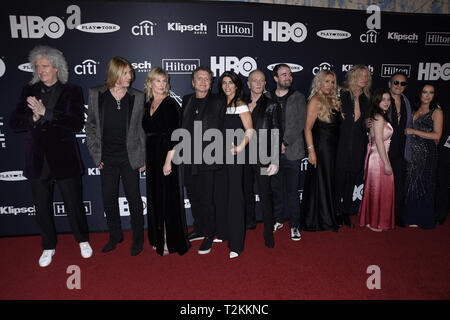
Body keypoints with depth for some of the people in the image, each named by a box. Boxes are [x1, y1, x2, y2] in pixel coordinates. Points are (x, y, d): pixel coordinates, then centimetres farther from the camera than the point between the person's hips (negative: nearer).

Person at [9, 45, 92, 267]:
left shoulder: (71, 91, -2)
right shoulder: (29, 91, 7)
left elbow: (77, 124, -15)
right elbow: (14, 123, 2)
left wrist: (46, 113, -21)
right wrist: (34, 117, -17)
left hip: (64, 159, -3)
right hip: (38, 160, 3)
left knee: (74, 205, 7)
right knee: (42, 207, 14)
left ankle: (83, 240, 32)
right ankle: (49, 247, 33)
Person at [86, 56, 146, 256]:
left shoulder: (137, 97, -1)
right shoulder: (96, 94, 0)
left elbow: (142, 129, 2)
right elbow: (90, 126, 5)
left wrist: (143, 158, -1)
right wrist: (96, 155, -1)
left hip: (130, 157, -1)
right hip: (107, 158, 2)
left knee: (133, 197, 5)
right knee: (109, 198, 10)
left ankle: (138, 238, 23)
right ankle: (115, 236, 30)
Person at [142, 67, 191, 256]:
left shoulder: (170, 104, -8)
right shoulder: (148, 106, 13)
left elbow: (175, 135, -15)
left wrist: (168, 161, -20)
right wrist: (144, 160, 15)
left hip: (167, 156, -7)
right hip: (151, 157, 7)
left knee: (169, 198, -1)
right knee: (155, 198, 13)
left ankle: (172, 242, 11)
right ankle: (159, 239, 27)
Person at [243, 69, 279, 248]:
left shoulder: (270, 105, -2)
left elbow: (276, 134, -5)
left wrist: (275, 160, -11)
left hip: (262, 156, -4)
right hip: (244, 155, 4)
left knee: (265, 194, -3)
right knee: (247, 190, 15)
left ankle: (268, 232, 9)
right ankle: (250, 222, 34)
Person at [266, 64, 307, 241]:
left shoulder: (298, 97, 6)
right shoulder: (267, 98, 9)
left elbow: (300, 123, -2)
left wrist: (284, 143, -9)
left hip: (292, 151, -2)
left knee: (292, 190, 1)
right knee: (276, 188, 10)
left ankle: (294, 225, 13)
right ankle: (278, 220, 26)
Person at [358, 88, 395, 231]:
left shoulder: (376, 116, 12)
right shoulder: (379, 118, -16)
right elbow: (379, 143, -20)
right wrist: (387, 164, -18)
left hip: (374, 156, 9)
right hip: (379, 158, -9)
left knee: (374, 190, 16)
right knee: (378, 190, 1)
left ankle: (369, 219, 28)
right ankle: (375, 223, 14)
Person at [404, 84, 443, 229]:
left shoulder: (436, 112, -3)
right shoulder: (414, 110, 12)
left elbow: (436, 135, -11)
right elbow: (408, 129, 21)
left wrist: (414, 131, -13)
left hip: (427, 153, -5)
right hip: (412, 151, 5)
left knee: (423, 184, 3)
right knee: (410, 183, 7)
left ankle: (422, 219, 17)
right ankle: (410, 216, 19)